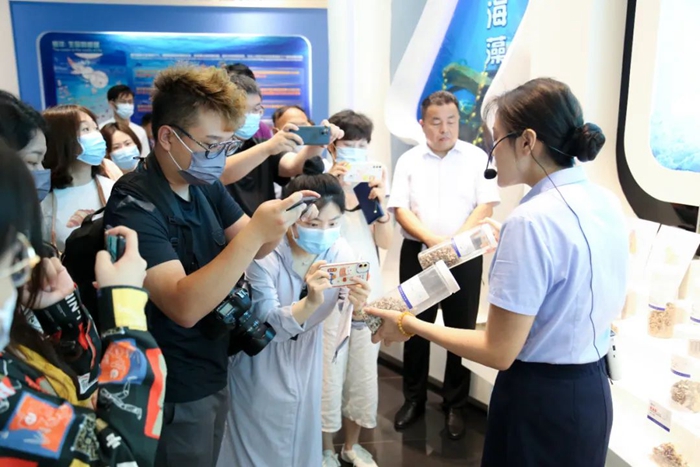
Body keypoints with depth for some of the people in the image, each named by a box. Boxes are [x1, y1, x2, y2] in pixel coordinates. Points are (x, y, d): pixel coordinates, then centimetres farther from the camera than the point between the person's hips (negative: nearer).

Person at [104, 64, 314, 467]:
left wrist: (276, 226, -17)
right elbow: (185, 307, -33)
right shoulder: (134, 208, -25)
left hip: (214, 374, 7)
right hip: (175, 393, -7)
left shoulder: (204, 185, -1)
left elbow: (251, 249, 4)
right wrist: (255, 232, -37)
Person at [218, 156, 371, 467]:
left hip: (305, 362, 4)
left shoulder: (339, 251, -17)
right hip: (261, 367, -4)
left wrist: (358, 306, -41)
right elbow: (268, 325, -30)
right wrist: (311, 301, -47)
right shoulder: (264, 254, -28)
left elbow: (353, 319, -17)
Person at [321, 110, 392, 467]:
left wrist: (381, 202, -13)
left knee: (363, 370, 14)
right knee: (329, 371, 4)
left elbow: (384, 243, 2)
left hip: (368, 288, 4)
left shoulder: (373, 182, 5)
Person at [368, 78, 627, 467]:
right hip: (593, 391, 8)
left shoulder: (532, 220, -26)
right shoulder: (607, 202, 0)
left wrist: (410, 325, -13)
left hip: (540, 396, -8)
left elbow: (499, 352, -23)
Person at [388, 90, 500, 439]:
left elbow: (486, 205, -5)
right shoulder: (409, 160, 6)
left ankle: (455, 405, 22)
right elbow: (400, 209, -1)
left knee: (461, 330, 6)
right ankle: (413, 399, 26)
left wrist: (455, 240, -18)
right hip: (418, 253, 1)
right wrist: (431, 239, -17)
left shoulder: (476, 158, 2)